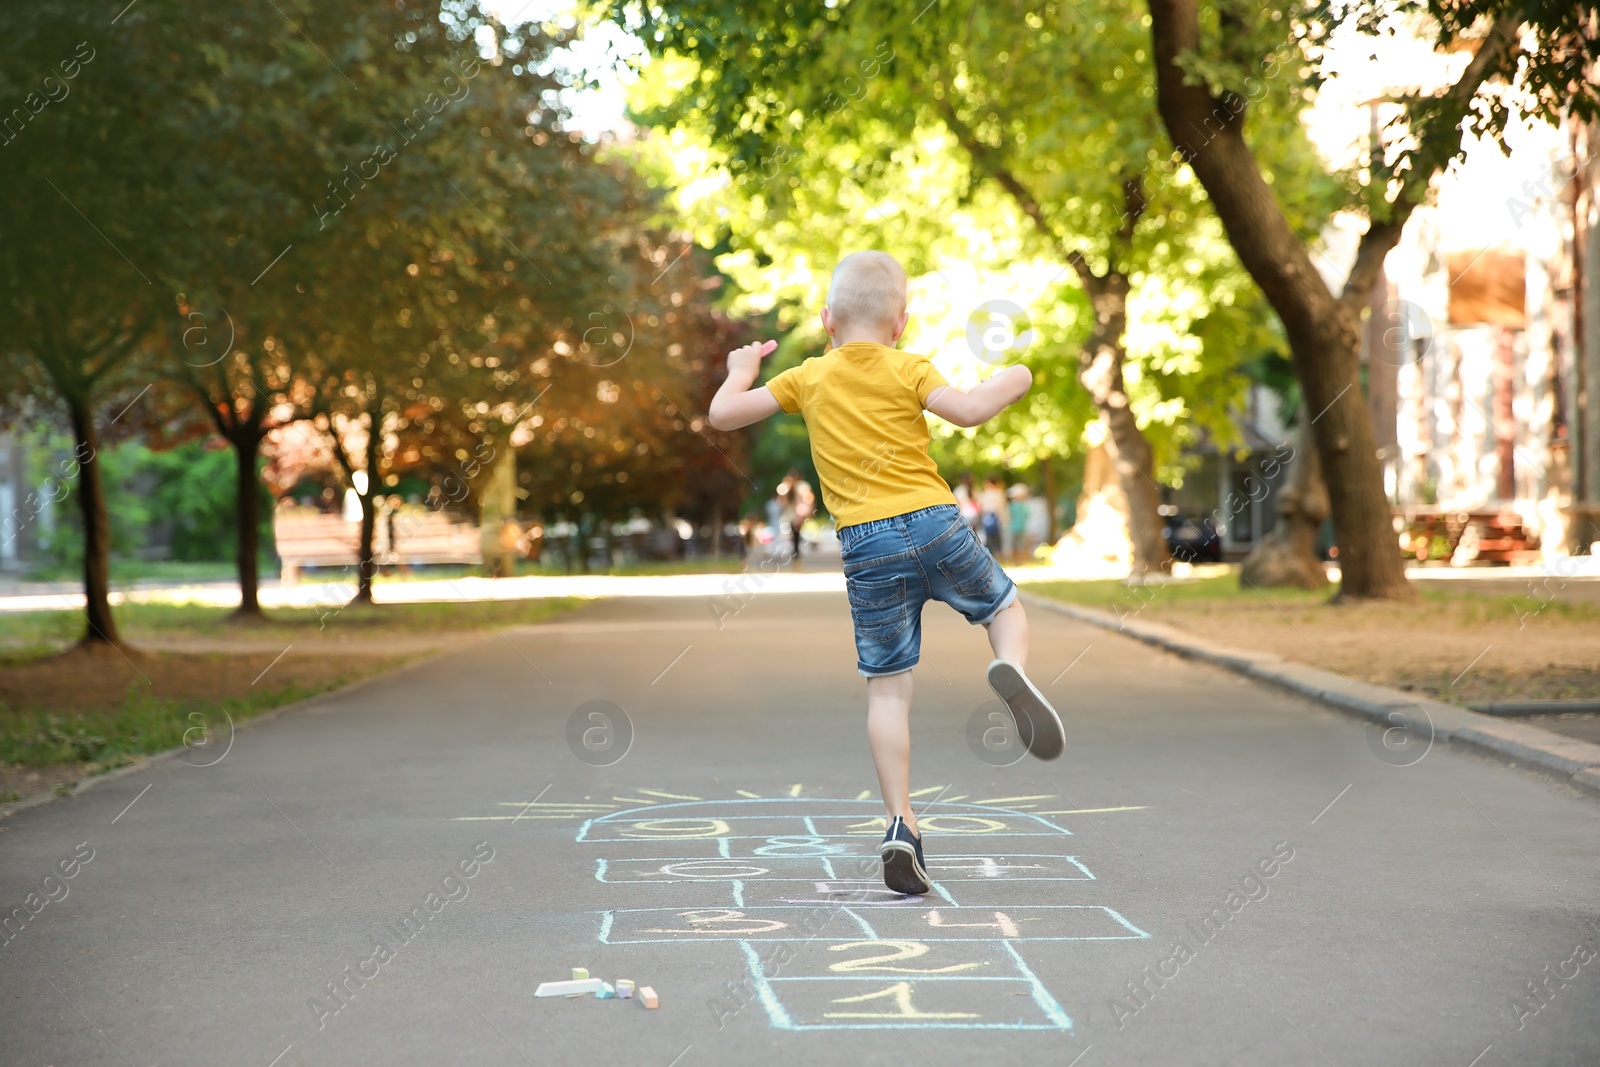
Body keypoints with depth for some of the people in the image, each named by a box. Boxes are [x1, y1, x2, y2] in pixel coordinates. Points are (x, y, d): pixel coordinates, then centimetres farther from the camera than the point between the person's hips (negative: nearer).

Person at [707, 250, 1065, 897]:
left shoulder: (810, 378, 10)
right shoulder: (907, 370, 4)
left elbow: (723, 414, 11)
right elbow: (968, 411, -11)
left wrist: (741, 372, 31)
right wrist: (1009, 382, 8)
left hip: (866, 542, 1)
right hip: (933, 522, -1)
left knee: (887, 689, 3)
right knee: (1005, 606, 23)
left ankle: (901, 826, -5)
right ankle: (1011, 671, -11)